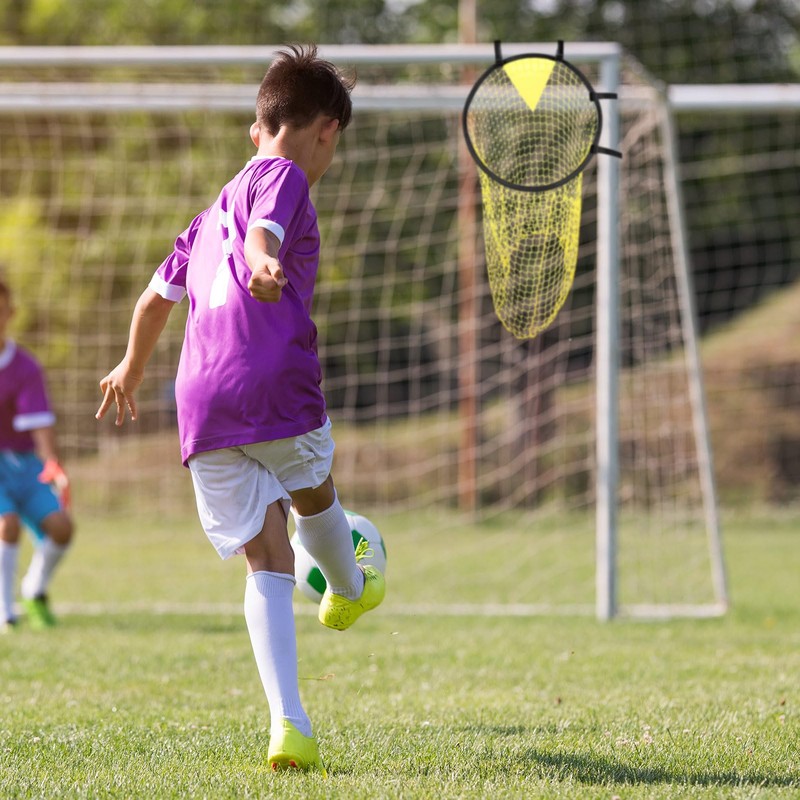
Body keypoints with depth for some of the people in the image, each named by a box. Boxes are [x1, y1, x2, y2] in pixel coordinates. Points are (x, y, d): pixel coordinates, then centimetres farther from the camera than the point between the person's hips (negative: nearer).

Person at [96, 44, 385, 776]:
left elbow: (156, 297, 33)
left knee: (267, 559, 2)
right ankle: (349, 591, 56)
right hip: (278, 386, -6)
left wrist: (131, 371, 49)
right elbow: (264, 230, -19)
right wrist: (264, 264, -41)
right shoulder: (284, 179, 4)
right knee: (315, 496, 26)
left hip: (202, 407, 6)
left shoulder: (213, 211, 26)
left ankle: (288, 723, -12)